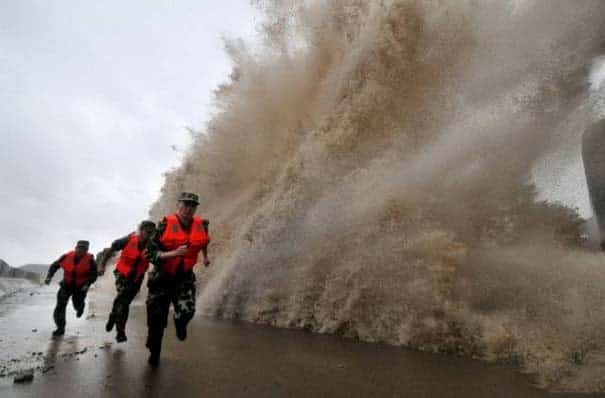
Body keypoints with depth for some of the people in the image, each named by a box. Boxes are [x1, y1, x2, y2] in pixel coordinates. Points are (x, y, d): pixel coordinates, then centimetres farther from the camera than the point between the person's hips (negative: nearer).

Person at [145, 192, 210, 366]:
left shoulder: (201, 225, -8)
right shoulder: (166, 224, -18)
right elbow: (151, 253, -20)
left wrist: (205, 256, 29)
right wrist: (174, 253, -33)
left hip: (184, 277, 1)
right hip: (161, 277, -1)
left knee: (187, 311, -19)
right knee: (157, 319, 7)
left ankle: (180, 323, 20)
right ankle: (154, 352, 34)